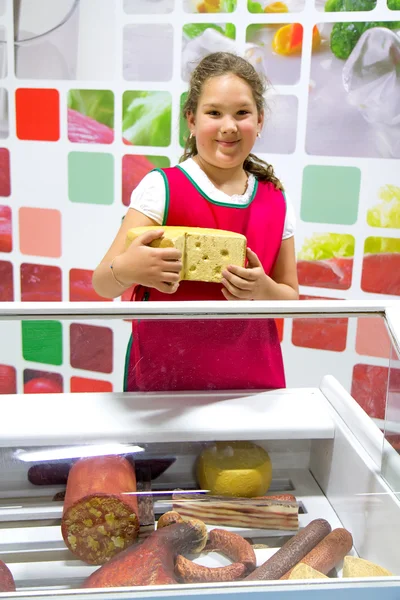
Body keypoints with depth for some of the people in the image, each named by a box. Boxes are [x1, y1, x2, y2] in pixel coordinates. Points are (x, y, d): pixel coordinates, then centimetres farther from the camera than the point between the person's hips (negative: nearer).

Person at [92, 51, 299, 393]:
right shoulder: (162, 188, -11)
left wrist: (264, 290, -15)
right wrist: (127, 269, -34)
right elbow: (103, 284, -12)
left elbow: (291, 297, 7)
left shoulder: (275, 201, -1)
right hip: (162, 376, -3)